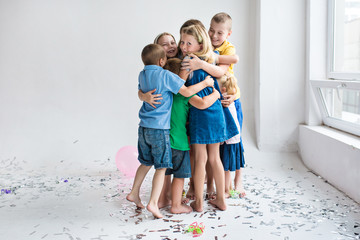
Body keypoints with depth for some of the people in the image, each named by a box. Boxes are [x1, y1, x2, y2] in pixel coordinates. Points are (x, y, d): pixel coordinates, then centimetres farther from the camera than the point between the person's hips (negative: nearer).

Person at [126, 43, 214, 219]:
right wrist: (205, 83, -2)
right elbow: (186, 92, -14)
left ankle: (134, 193, 29)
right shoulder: (166, 76, -12)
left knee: (146, 162, 22)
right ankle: (153, 203, -3)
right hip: (159, 129, -7)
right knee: (161, 167, 1)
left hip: (143, 127, 7)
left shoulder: (142, 75, 8)